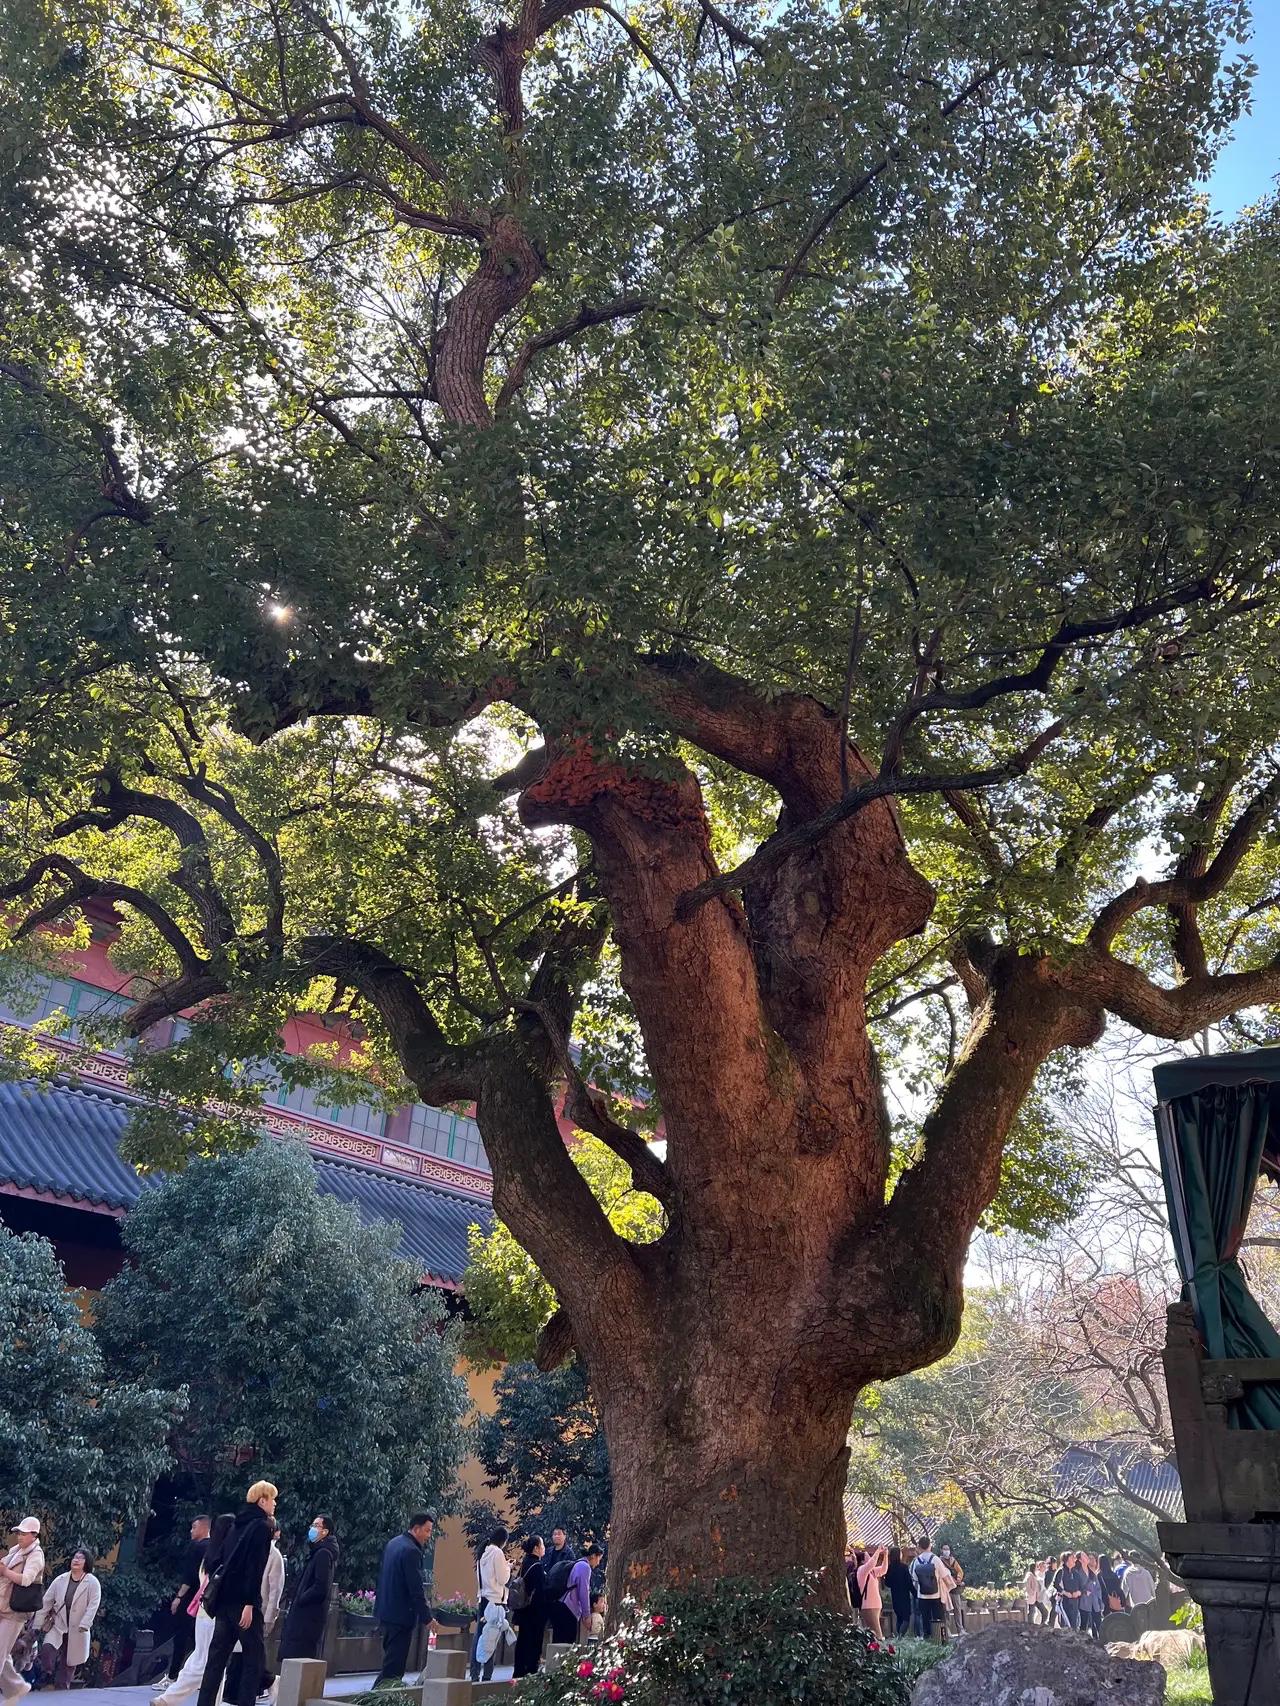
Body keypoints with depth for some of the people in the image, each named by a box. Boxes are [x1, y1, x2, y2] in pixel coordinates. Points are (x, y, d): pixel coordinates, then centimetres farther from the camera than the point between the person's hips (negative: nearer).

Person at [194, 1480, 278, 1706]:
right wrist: (250, 1603, -19)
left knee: (217, 1656, 9)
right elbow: (255, 1567, -17)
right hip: (242, 1600, -8)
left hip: (224, 1598, 8)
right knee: (254, 1658, 0)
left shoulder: (240, 1525, 16)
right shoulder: (262, 1526, -9)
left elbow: (222, 1559, 18)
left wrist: (215, 1589, 20)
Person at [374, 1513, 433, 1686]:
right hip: (401, 1614, -10)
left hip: (386, 1610, 10)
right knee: (394, 1665, -4)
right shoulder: (411, 1551, -20)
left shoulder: (393, 1543, 10)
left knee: (391, 1659, 19)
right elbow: (416, 1589, -21)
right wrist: (427, 1618, -15)